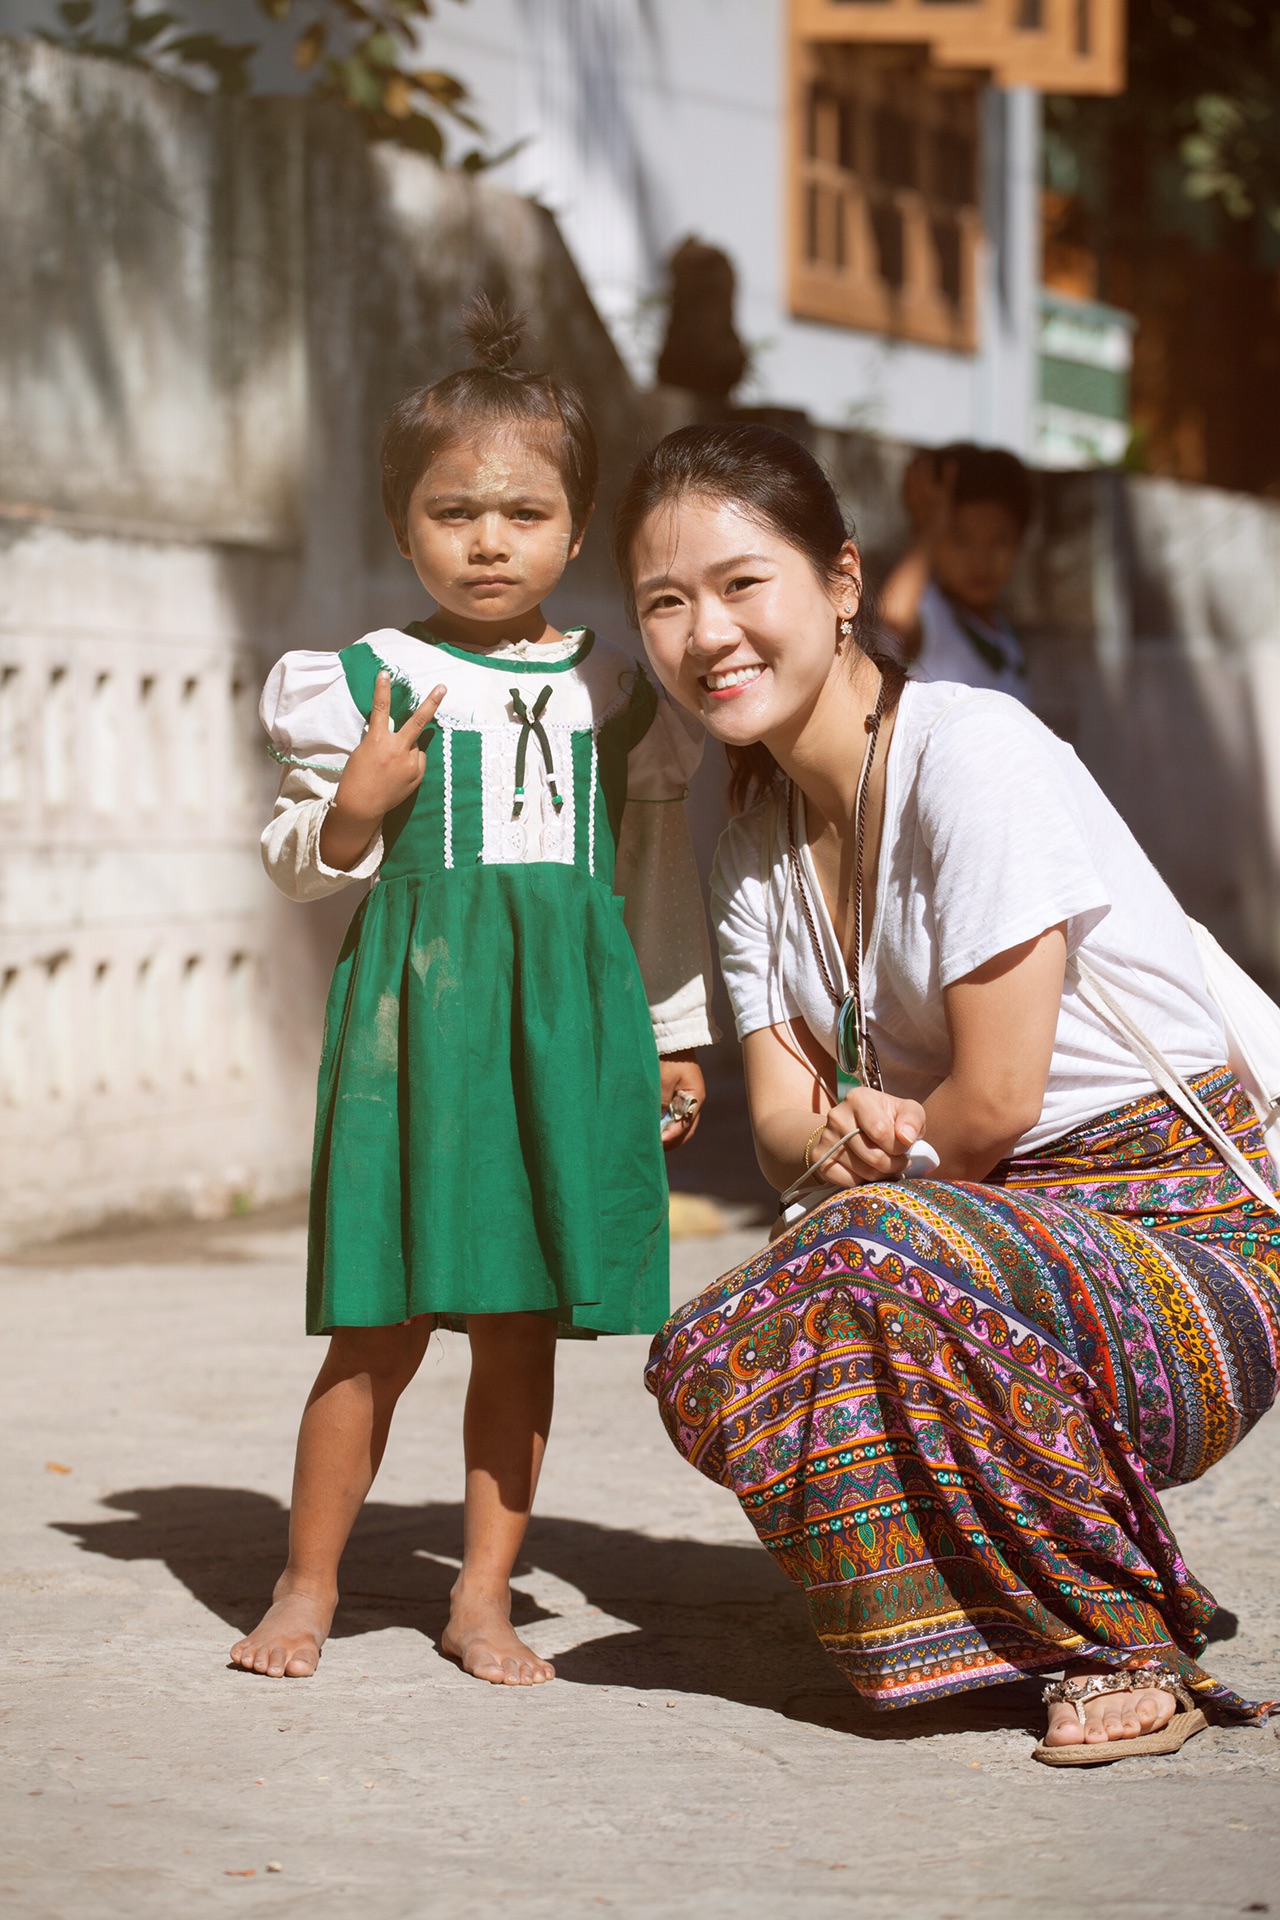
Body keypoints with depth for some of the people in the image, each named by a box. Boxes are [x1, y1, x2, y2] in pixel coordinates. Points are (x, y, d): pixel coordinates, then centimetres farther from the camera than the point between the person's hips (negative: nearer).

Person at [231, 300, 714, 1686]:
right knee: (381, 1323, -3)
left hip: (570, 1020, 3)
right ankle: (307, 1585, 11)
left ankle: (482, 1599, 15)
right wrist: (352, 809, -13)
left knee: (524, 1324, 5)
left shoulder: (615, 691, 10)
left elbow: (659, 870, 17)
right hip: (414, 1003, -3)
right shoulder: (365, 684, 2)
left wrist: (677, 1034, 17)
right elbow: (296, 865, 8)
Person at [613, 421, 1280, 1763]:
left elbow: (996, 1099, -20)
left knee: (892, 1258, -34)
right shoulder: (756, 846, 7)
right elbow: (784, 1124, 3)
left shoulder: (974, 754, -18)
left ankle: (1127, 1646, -13)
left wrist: (865, 1147, -2)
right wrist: (849, 1133, -20)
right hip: (1003, 1229, 7)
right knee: (711, 1366, -14)